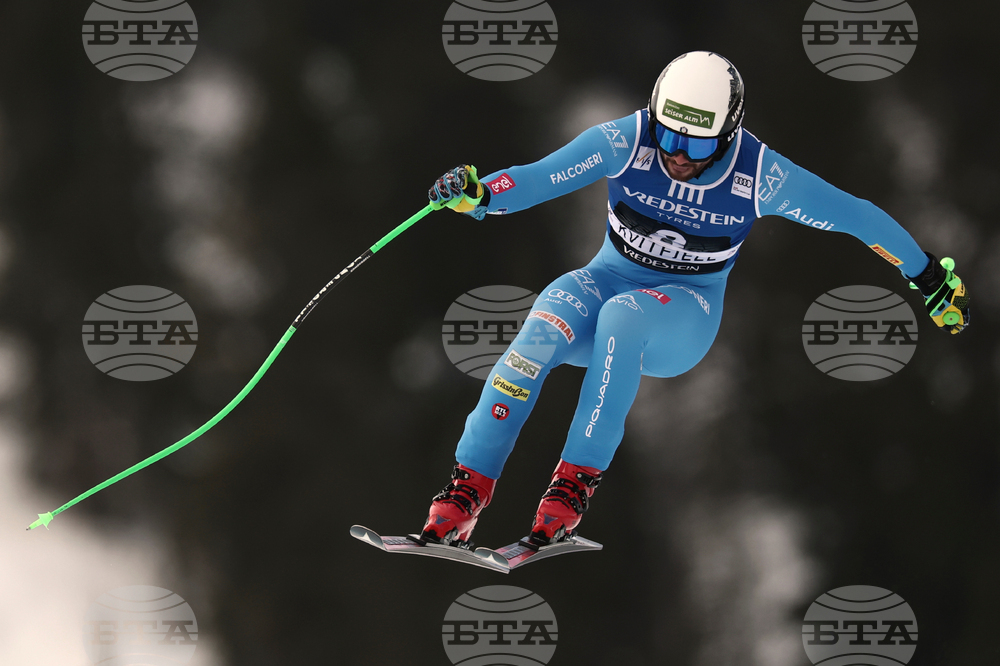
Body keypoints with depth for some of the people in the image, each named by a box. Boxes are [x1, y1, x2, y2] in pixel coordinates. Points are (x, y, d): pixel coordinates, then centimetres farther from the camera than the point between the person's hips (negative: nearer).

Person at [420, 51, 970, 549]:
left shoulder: (759, 175, -16)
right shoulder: (626, 141, -16)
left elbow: (858, 217, -5)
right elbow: (541, 178, -21)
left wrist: (932, 280, 4)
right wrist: (477, 193, -42)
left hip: (688, 308, -1)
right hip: (611, 279, 1)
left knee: (622, 318, -38)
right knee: (543, 330, -33)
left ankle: (577, 481, -37)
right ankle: (467, 490, -33)